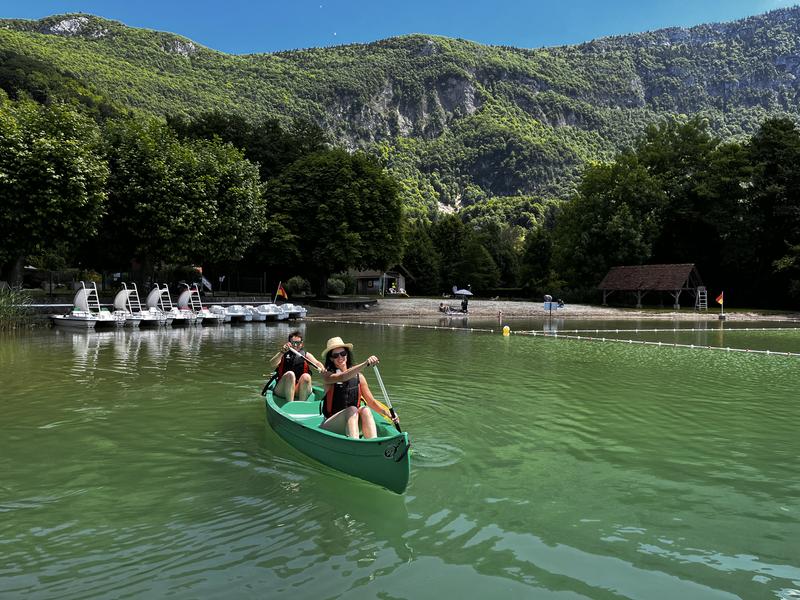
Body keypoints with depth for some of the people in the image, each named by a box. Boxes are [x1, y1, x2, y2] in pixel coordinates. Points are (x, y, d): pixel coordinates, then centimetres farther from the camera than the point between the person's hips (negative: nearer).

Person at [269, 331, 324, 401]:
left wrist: (323, 370, -25)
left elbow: (317, 363, -3)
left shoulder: (306, 355, 15)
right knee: (290, 374, -30)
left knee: (306, 376, -29)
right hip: (282, 390, -1)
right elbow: (272, 364, -6)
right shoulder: (283, 354, 12)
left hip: (300, 390, 1)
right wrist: (282, 352, -22)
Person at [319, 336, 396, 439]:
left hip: (354, 422, 4)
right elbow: (342, 377, -27)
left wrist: (388, 414, -14)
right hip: (330, 426, -3)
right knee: (352, 410, -30)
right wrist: (365, 364, -40)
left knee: (365, 410, -25)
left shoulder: (358, 377, 8)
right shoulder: (327, 375, -4)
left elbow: (371, 402, 5)